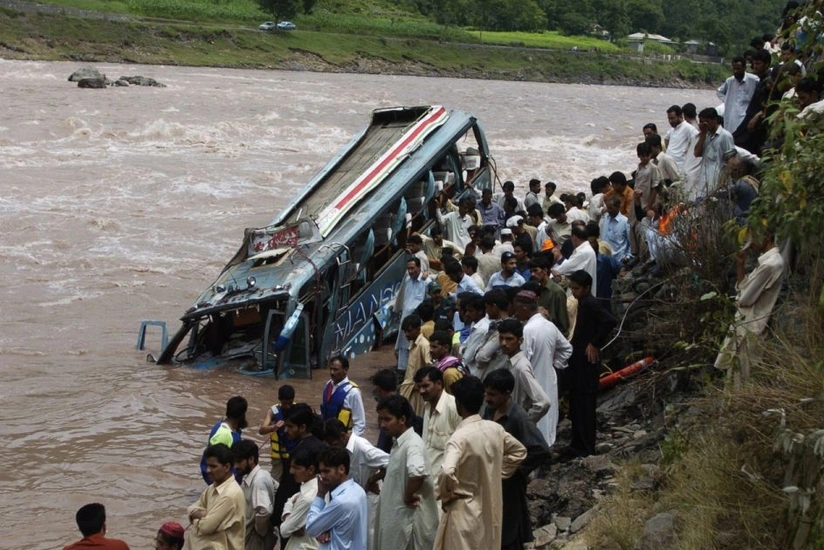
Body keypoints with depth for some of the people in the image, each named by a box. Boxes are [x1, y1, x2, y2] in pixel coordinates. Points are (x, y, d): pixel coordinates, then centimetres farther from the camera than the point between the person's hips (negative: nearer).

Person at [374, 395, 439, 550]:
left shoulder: (413, 444, -22)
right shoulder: (399, 443, 9)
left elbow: (417, 472, -42)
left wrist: (408, 496, -27)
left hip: (411, 518, -10)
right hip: (397, 516, 10)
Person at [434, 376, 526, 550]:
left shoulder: (460, 437, -24)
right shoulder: (496, 429, -2)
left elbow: (446, 472, -38)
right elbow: (519, 451, 16)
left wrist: (446, 495, -19)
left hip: (465, 512, -7)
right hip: (490, 509, 7)